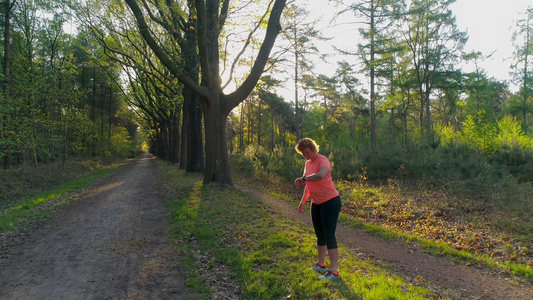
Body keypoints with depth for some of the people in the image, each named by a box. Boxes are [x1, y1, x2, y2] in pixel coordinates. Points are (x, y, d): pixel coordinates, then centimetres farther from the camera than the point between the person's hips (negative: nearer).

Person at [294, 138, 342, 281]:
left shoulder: (323, 160, -18)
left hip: (330, 202, -9)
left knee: (329, 236, -8)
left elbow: (320, 175, -41)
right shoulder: (308, 163, 9)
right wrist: (303, 201, 11)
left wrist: (302, 179, -30)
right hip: (316, 203, 9)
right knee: (320, 235, 16)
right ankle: (321, 265, 30)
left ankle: (334, 271, 0)